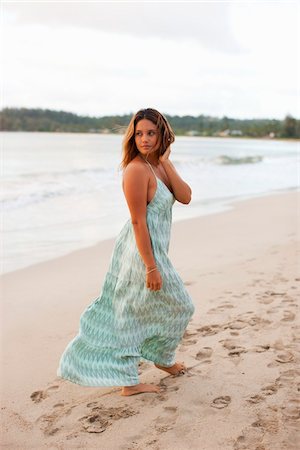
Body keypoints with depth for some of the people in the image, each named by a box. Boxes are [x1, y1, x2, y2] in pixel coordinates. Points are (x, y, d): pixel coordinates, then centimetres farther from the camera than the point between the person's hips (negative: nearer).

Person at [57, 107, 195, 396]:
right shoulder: (137, 170, -20)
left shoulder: (159, 166, 8)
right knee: (176, 306, 10)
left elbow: (185, 197, -5)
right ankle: (162, 359, 32)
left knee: (129, 311, 17)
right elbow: (138, 222, -22)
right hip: (143, 251, -9)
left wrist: (166, 163, -10)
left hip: (152, 248, 9)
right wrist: (151, 267, -22)